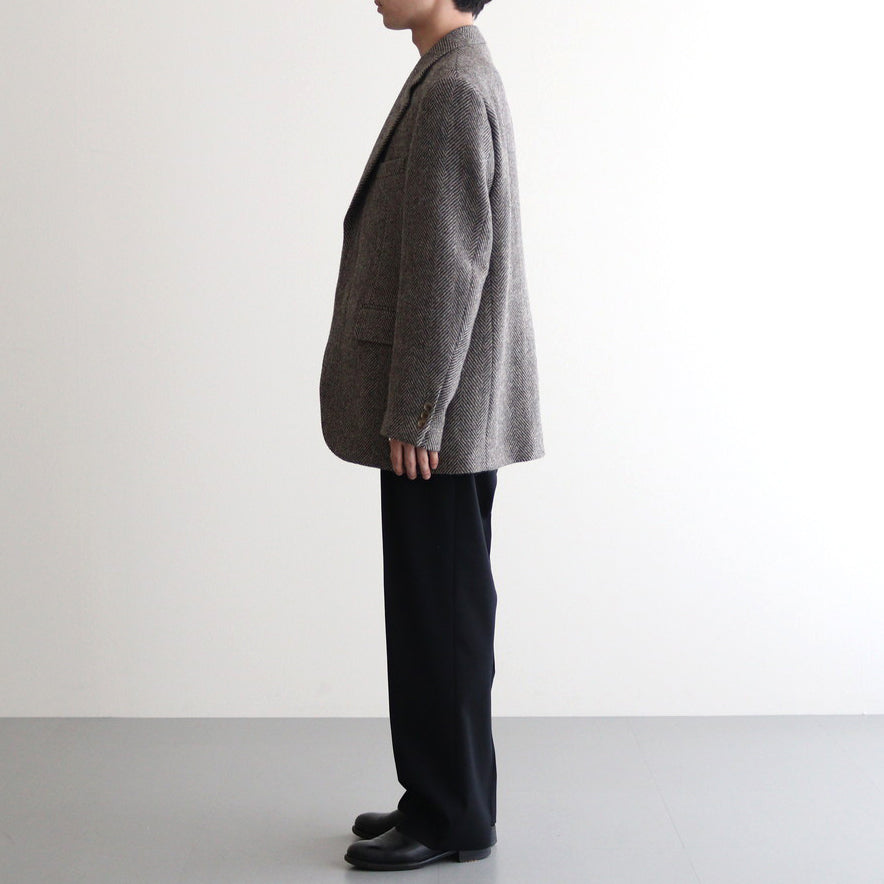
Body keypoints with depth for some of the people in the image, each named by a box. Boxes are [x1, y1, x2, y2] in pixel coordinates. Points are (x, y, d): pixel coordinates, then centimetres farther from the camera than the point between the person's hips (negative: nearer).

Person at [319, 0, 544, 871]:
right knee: (437, 612, 15)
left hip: (438, 418, -10)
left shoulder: (453, 89, -15)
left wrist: (413, 416, -19)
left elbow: (449, 269, -20)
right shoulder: (456, 80, 17)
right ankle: (444, 797, 26)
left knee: (440, 615, 0)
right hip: (443, 415, 10)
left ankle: (450, 817, 12)